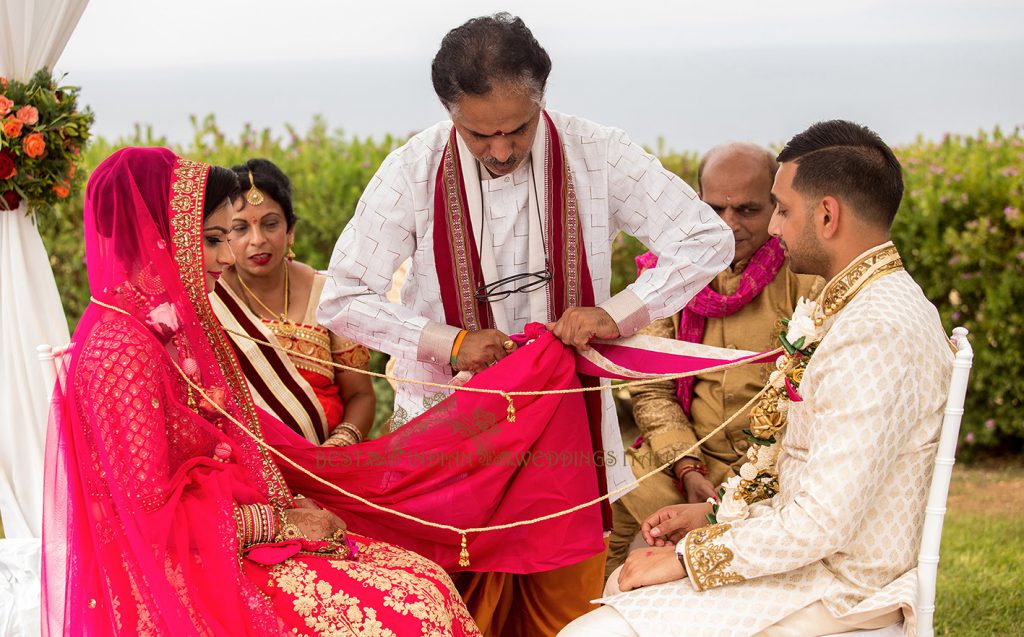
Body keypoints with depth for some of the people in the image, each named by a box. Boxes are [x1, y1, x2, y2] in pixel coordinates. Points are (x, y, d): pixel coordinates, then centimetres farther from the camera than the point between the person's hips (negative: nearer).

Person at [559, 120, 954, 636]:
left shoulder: (874, 333, -25)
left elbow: (824, 523, -27)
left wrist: (687, 558, -16)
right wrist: (717, 514, 11)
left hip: (836, 592, -11)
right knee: (625, 583, 23)